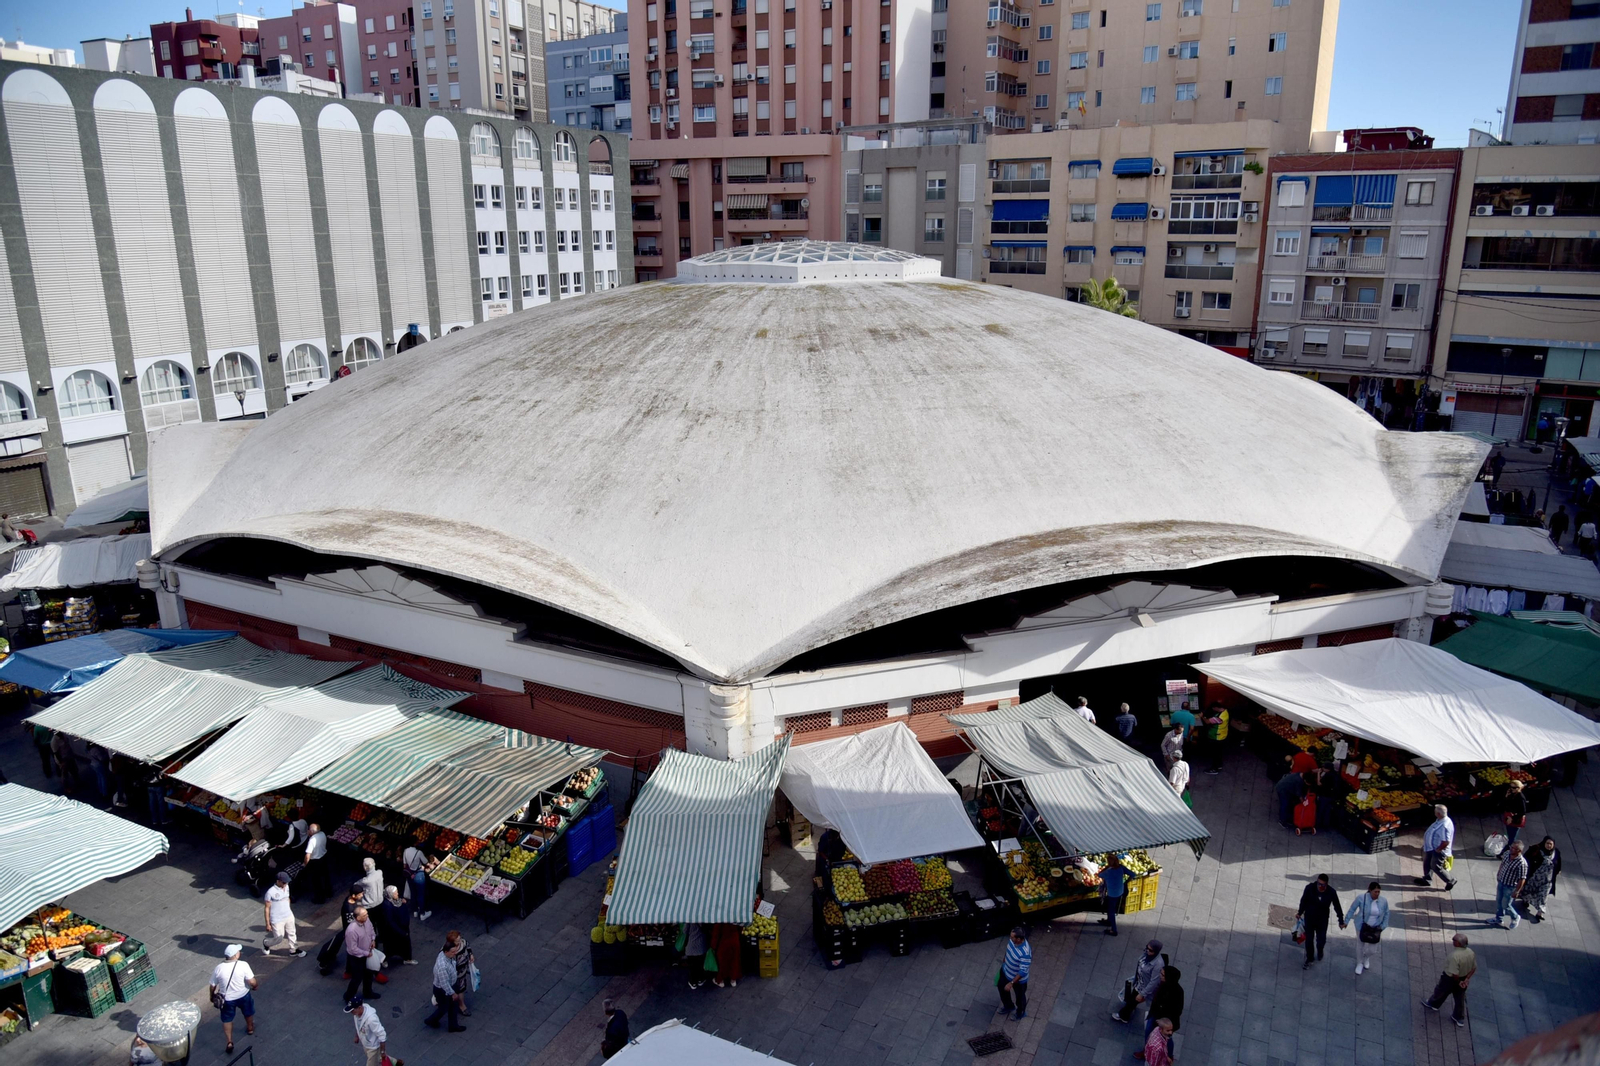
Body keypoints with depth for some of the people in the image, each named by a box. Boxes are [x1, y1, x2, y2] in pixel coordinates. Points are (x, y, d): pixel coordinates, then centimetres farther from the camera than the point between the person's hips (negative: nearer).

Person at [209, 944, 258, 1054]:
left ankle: (229, 1043, 23)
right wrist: (255, 986, -1)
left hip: (227, 999, 0)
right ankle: (250, 1028, 52)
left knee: (227, 1019, 22)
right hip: (243, 995, 0)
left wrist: (212, 996, 14)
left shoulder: (219, 968, -18)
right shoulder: (243, 965, -25)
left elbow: (213, 986, -6)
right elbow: (252, 982, -24)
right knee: (248, 1012, 29)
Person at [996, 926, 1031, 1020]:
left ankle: (1021, 1013, 53)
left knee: (1020, 996, 22)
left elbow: (1023, 972, -34)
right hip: (1005, 971, 7)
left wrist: (1011, 983, -29)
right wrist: (1004, 962, 18)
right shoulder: (1013, 940, -20)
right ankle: (1007, 1007, 57)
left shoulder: (1025, 952, -42)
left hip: (1018, 979, -7)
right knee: (1002, 988, 28)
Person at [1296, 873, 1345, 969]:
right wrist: (1300, 912, 6)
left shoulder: (1331, 892, -21)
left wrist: (1341, 921, 2)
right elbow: (1303, 901, -5)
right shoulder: (1310, 888, -23)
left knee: (1321, 939, 11)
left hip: (1322, 920, 0)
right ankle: (1309, 959, 29)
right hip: (1309, 918, 0)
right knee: (1309, 940, 8)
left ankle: (1319, 952, 46)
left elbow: (1337, 907, -5)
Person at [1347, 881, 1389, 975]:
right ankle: (1359, 963, 43)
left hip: (1375, 928, 1)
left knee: (1372, 949, 9)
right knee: (1360, 945, 16)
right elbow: (1352, 909, -12)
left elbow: (1386, 914, 2)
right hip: (1362, 926, -1)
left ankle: (1366, 957, 46)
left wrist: (1383, 927, -2)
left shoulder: (1383, 901, -16)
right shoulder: (1361, 898, -24)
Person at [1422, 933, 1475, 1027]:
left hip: (1451, 979, -6)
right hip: (1463, 979, 6)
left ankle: (1432, 1004, 48)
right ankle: (1460, 1018, 39)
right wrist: (1466, 979, -5)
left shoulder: (1455, 956, -38)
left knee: (1440, 991, 22)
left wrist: (1458, 982, -14)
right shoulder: (1470, 952, -14)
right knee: (1460, 998, 23)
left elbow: (1454, 974, -33)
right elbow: (1474, 968, -2)